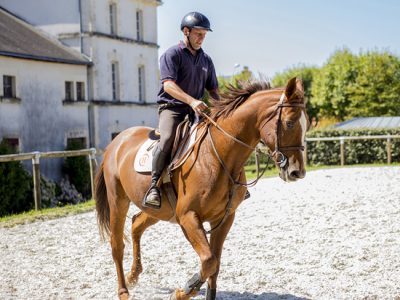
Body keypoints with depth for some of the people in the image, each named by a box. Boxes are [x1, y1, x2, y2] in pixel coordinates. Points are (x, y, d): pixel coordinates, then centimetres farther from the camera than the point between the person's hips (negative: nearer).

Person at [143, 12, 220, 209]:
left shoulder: (206, 60, 18)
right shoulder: (172, 54, -3)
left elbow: (213, 90, 22)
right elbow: (168, 84, -17)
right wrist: (191, 100, -31)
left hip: (197, 111, 6)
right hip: (172, 107, -6)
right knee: (167, 138, -32)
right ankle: (154, 187, -28)